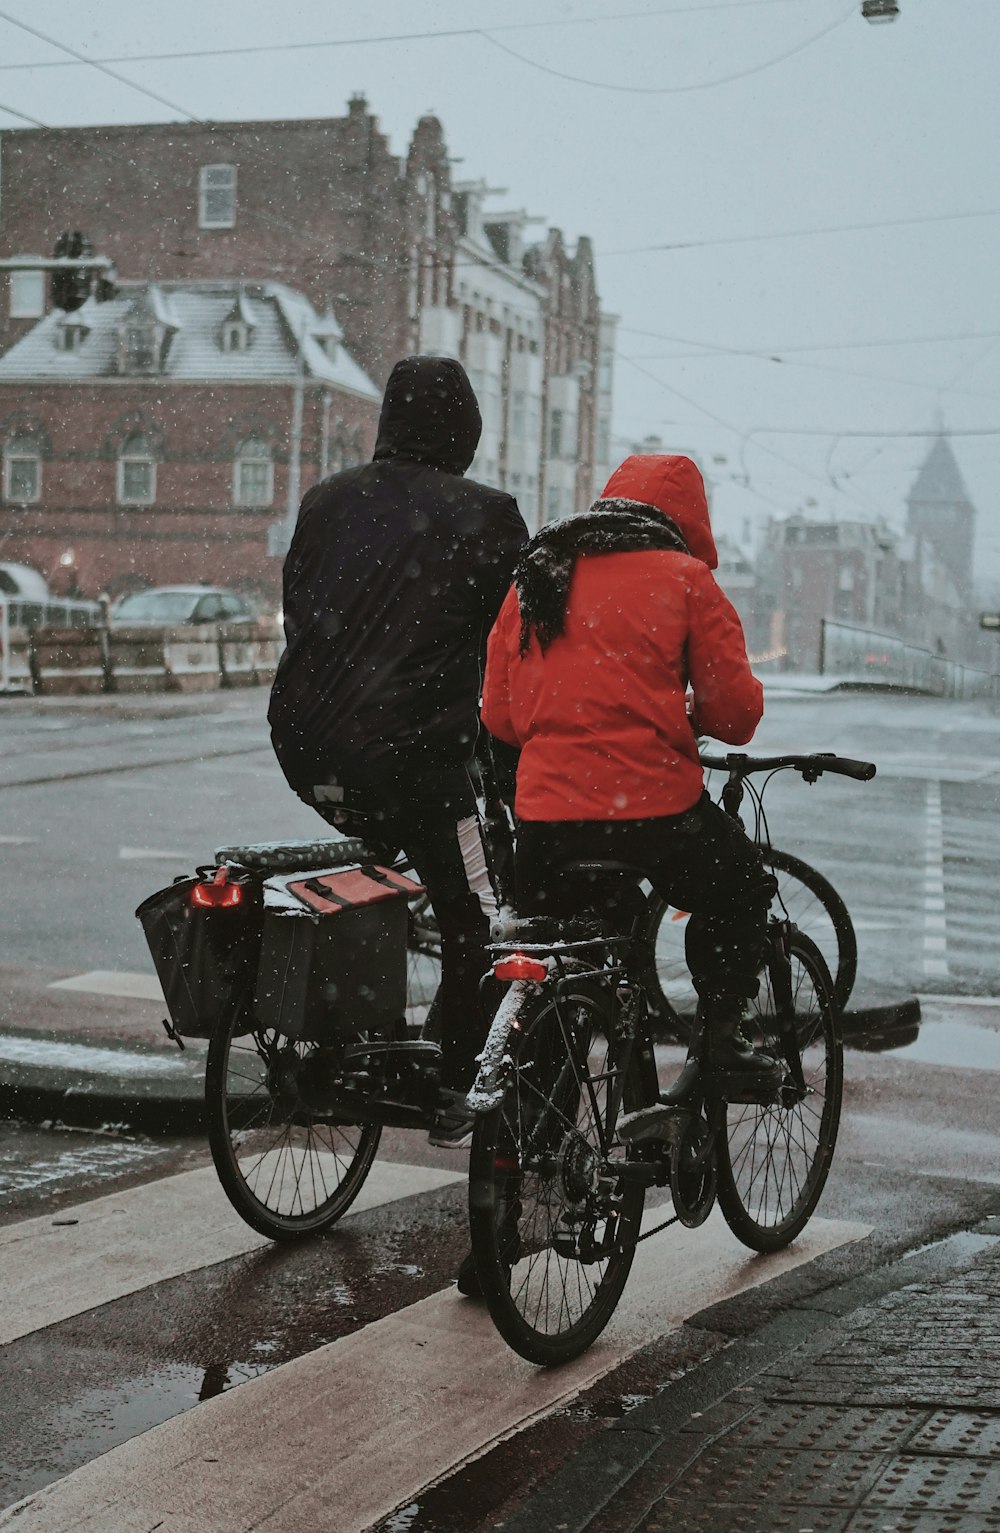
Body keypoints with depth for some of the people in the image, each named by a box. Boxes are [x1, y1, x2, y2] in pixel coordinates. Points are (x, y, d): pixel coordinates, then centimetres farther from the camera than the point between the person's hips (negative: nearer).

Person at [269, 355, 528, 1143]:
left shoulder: (327, 501, 10)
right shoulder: (485, 516, -4)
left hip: (304, 746, 6)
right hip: (414, 751, -6)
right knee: (474, 917, 9)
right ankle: (460, 1091, 11)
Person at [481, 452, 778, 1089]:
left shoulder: (535, 576, 14)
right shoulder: (684, 578, 0)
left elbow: (499, 713, 14)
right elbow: (736, 708, -1)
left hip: (544, 814, 4)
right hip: (656, 807, -4)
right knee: (741, 888, 23)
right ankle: (721, 1037, 14)